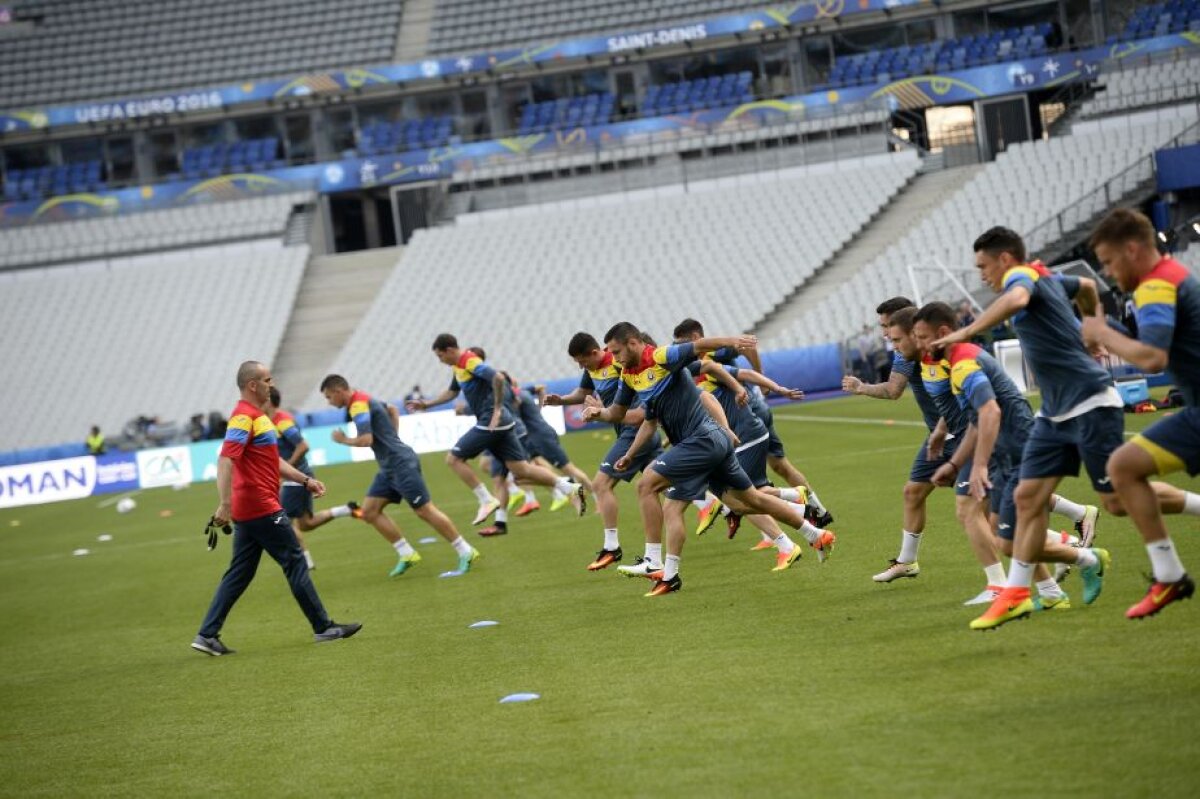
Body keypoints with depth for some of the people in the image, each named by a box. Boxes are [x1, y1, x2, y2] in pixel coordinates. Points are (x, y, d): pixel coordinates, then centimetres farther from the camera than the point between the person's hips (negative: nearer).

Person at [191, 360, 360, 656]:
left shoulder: (257, 416, 18)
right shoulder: (244, 417, -15)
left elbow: (274, 461, 26)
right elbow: (225, 459, -27)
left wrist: (305, 480, 21)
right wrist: (225, 503, -34)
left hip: (248, 510, 10)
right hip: (261, 508, -10)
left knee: (239, 574, 9)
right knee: (295, 563, -1)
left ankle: (207, 635, 6)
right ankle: (323, 627, 7)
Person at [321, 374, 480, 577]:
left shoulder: (358, 405, -16)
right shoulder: (363, 399, 14)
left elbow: (366, 439, -27)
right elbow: (393, 410, 30)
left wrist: (344, 440, -9)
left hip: (401, 463, -10)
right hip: (389, 467, 10)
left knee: (425, 511, -6)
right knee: (369, 511, 5)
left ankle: (466, 552, 3)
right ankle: (407, 555, 8)